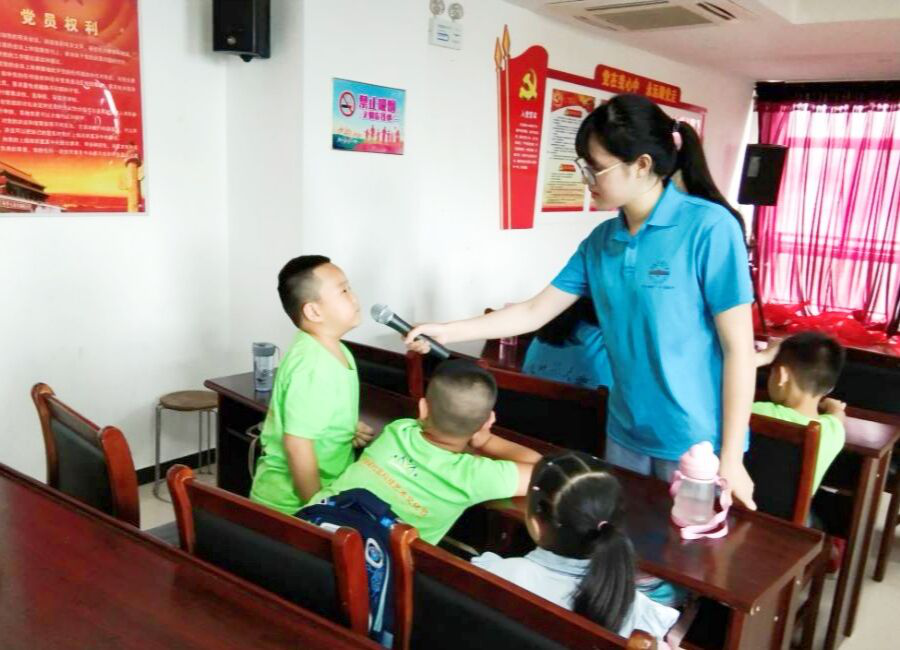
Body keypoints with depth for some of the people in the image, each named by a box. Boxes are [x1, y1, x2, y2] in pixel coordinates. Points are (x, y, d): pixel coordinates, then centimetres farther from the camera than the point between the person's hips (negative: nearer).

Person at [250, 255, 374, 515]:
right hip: (291, 504, -9)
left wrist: (350, 430, -1)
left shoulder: (337, 351, 3)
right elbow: (297, 445, -27)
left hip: (321, 493, 9)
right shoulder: (312, 365, -26)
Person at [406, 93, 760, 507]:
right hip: (626, 434, 6)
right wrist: (447, 331, 5)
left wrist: (731, 458, -14)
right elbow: (535, 312, 8)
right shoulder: (601, 240, 2)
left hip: (696, 442, -5)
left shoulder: (709, 228, -16)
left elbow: (739, 349, -15)